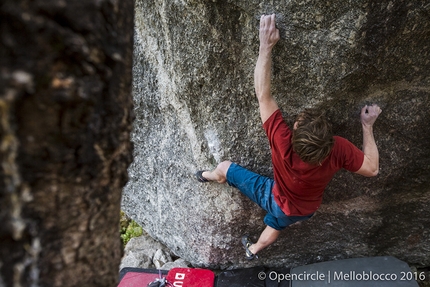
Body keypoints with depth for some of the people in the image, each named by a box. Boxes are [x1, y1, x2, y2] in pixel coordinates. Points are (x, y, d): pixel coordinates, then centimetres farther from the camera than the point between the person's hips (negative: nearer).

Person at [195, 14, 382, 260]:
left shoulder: (282, 142, -46)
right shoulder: (338, 149, -37)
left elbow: (263, 95, -44)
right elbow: (372, 168, -18)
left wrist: (266, 46, -40)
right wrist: (368, 126, -14)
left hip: (277, 200, -4)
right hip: (305, 210, 4)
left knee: (225, 167, 9)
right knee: (275, 226, 38)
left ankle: (209, 176, 47)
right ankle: (253, 249, 68)